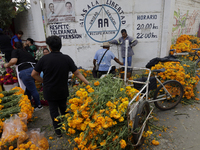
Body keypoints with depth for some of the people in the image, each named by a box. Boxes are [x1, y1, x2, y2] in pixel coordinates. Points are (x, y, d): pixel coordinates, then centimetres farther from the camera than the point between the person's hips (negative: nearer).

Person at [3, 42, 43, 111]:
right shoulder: (27, 52, 26)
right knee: (28, 89, 21)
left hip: (25, 72, -7)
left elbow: (13, 61, -10)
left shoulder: (15, 51, 7)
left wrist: (7, 65, 9)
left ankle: (39, 106, 17)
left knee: (32, 90, 4)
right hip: (32, 70, 7)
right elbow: (33, 61, 25)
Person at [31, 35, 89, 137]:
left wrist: (43, 81, 5)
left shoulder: (44, 59, -14)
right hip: (63, 90, 2)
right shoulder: (67, 58, -11)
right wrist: (87, 83, -5)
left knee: (53, 110, 13)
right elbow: (77, 73, -11)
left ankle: (58, 131, 23)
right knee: (63, 108, 23)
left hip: (49, 91, -2)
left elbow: (34, 74, -9)